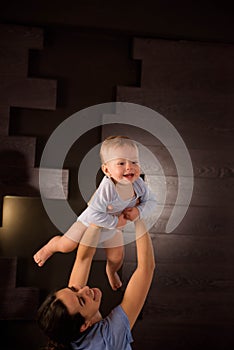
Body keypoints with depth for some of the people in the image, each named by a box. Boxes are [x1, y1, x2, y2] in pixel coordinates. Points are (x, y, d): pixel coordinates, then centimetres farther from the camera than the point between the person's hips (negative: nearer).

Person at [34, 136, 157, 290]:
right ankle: (49, 248, 40)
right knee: (66, 246, 2)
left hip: (114, 226, 5)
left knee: (116, 258, 13)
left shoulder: (138, 183, -26)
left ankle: (111, 271, 52)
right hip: (91, 220, -4)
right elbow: (95, 213, -42)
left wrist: (139, 211, -28)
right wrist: (115, 222, -33)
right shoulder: (107, 188, -44)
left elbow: (151, 201, -10)